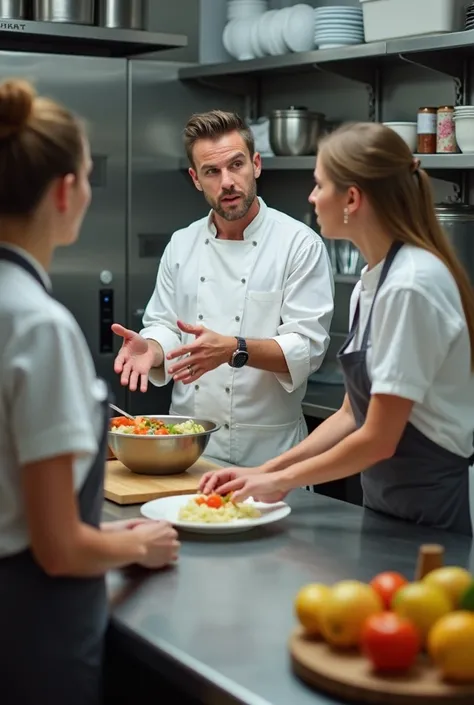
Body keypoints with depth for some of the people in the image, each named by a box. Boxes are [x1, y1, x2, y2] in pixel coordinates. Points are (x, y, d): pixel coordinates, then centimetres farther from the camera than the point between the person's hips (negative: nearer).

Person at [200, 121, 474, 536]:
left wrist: (283, 480, -8)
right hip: (390, 503, 8)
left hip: (437, 509, -8)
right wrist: (266, 471, 3)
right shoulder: (372, 282, 6)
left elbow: (378, 439, -21)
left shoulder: (410, 285, -22)